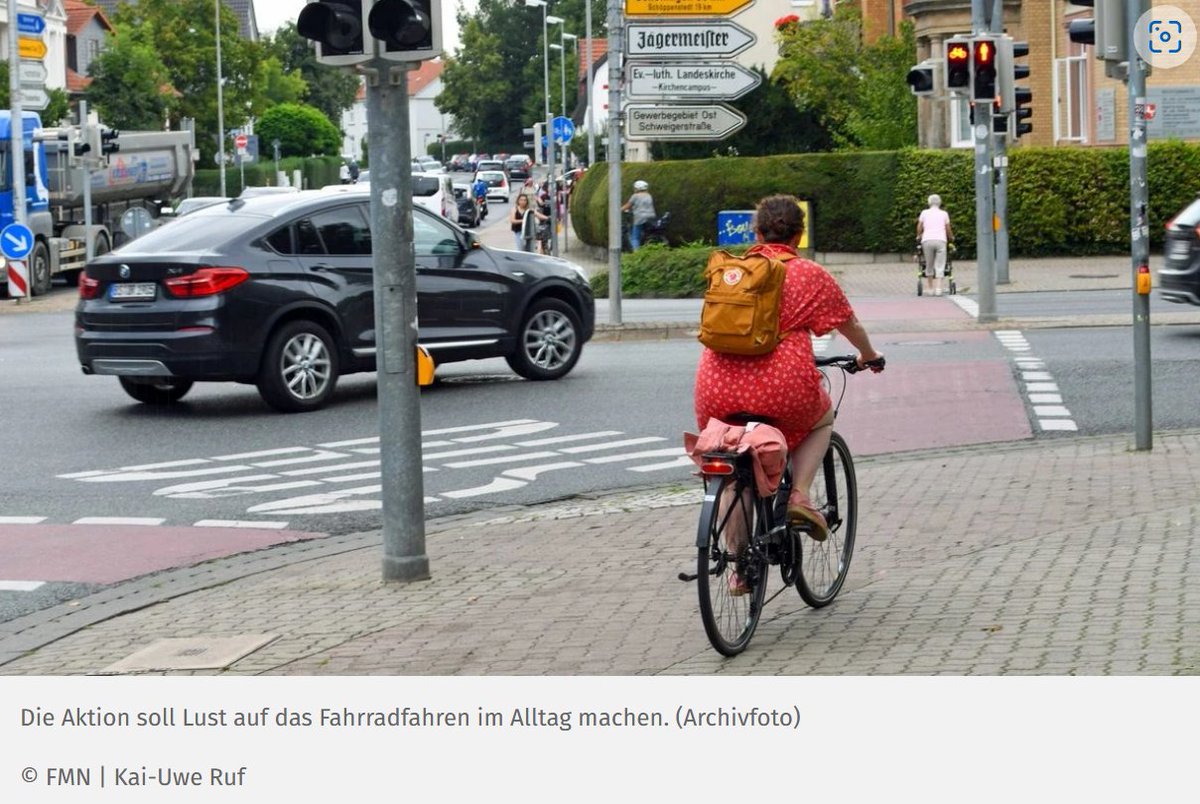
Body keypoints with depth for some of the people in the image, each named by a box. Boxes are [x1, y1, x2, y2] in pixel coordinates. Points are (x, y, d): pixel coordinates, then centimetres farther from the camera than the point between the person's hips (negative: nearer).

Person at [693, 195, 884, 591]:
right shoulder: (809, 274, 5)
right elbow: (850, 325, 19)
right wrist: (869, 356, 40)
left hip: (718, 391, 3)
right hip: (782, 391, -3)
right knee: (822, 419, 30)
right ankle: (799, 495, 10)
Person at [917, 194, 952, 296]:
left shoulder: (924, 213, 12)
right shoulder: (944, 214, 13)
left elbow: (919, 227, 10)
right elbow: (948, 229, 14)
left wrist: (918, 237, 29)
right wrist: (951, 238, 32)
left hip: (927, 240, 1)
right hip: (941, 240, -1)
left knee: (929, 266, 11)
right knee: (940, 266, -2)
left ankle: (929, 288, 11)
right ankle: (938, 289, -13)